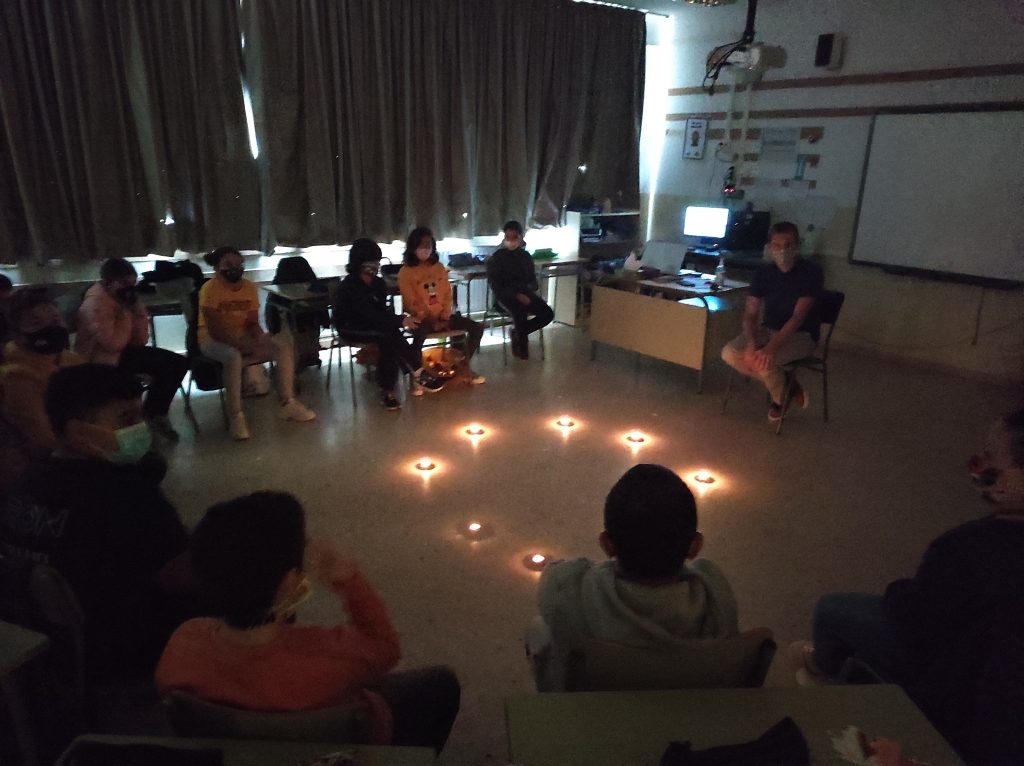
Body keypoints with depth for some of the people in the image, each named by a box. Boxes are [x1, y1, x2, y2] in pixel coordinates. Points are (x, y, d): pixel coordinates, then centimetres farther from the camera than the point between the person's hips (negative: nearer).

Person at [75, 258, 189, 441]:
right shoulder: (95, 303, -18)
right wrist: (126, 311, -17)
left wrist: (136, 307, -9)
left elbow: (141, 340, 3)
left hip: (125, 351, 8)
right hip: (102, 361, -8)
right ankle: (152, 415, 0)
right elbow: (114, 345, -25)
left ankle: (154, 414, 9)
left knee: (178, 362, -3)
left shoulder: (123, 298, 4)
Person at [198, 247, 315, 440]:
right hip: (212, 340, -6)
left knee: (284, 346, -12)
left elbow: (252, 323, 3)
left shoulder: (250, 288, 0)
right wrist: (245, 347, -31)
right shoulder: (210, 289, -17)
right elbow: (215, 330, -22)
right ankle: (236, 416, -29)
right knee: (233, 356, -40)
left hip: (243, 337, 6)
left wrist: (260, 339, -19)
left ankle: (288, 404, -5)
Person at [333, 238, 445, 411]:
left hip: (373, 325, 6)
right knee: (389, 335, -32)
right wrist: (400, 321, -37)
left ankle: (387, 391, -28)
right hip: (351, 328, -6)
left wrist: (397, 320, -22)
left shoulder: (378, 283, 4)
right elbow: (369, 314, -29)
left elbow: (382, 310, 2)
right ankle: (419, 374, -29)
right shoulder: (349, 286, -19)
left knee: (388, 341, -29)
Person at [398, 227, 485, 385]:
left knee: (477, 328, -8)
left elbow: (447, 295, 10)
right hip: (420, 318, -5)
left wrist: (445, 317, -5)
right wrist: (429, 320, -14)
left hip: (442, 316, 5)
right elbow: (411, 302, -7)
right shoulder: (405, 272, -3)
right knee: (419, 336, -40)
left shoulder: (439, 268, 11)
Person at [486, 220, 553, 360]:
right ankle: (522, 340, -5)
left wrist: (526, 292, -7)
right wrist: (516, 295, -22)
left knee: (548, 313, -17)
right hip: (505, 295, -5)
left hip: (525, 293, 5)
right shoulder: (497, 257, -4)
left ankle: (518, 332, 4)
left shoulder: (525, 256, 10)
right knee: (520, 311, -35)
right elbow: (495, 285, -10)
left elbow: (532, 279, 17)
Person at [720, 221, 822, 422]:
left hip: (800, 335, -5)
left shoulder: (810, 272, -15)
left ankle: (781, 397, 2)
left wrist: (772, 346, -36)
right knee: (730, 353, -20)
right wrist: (751, 342, -25)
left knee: (764, 360, -33)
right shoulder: (764, 272, -1)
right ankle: (786, 385, -2)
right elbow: (750, 313, -4)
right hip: (767, 329, 5)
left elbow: (798, 316, -23)